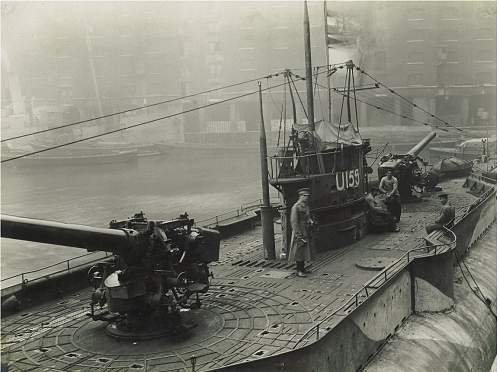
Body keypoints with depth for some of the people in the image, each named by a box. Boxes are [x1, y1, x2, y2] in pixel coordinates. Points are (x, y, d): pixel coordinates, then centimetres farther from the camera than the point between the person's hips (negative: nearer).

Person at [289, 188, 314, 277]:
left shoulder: (306, 206, 10)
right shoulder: (296, 207, -15)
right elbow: (294, 221, -17)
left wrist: (310, 221, 1)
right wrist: (298, 235, -19)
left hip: (305, 232, 9)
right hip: (298, 231, -9)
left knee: (304, 249, 14)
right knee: (299, 250, -3)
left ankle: (302, 268, 24)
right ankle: (299, 271, 3)